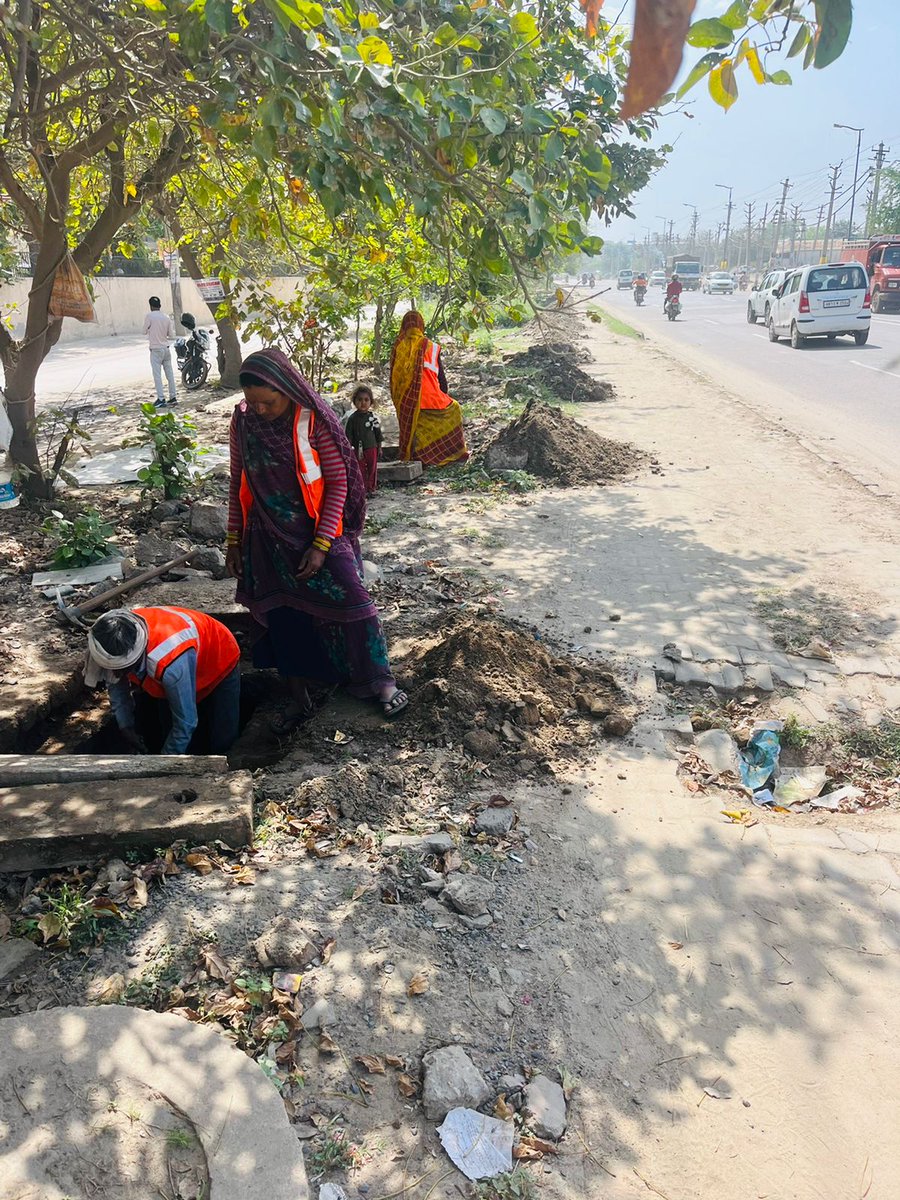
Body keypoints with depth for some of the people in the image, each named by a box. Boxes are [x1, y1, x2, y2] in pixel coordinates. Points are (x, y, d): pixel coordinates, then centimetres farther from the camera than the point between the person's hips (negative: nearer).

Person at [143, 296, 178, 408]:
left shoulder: (149, 316, -9)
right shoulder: (167, 318, 4)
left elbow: (145, 331, 1)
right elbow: (172, 336, 5)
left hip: (156, 350, -5)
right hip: (166, 348, 5)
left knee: (157, 375, -3)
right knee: (170, 374, 10)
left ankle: (161, 399, -6)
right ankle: (173, 397, 13)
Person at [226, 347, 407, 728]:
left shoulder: (315, 420, -15)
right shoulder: (243, 421, -5)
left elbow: (338, 482, -12)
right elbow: (238, 482, 6)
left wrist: (321, 545, -15)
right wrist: (234, 540, 6)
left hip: (318, 530, -3)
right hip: (269, 537, 3)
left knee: (350, 602, -3)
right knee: (283, 614, 8)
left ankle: (379, 680, 16)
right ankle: (298, 697, 23)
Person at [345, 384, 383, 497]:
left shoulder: (373, 417, 2)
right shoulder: (353, 419, -5)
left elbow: (378, 433, 9)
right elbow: (348, 435, -3)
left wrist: (379, 446, 10)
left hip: (372, 448, 2)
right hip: (358, 449, -2)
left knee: (372, 469, 8)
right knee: (361, 470, 2)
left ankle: (371, 488, 18)